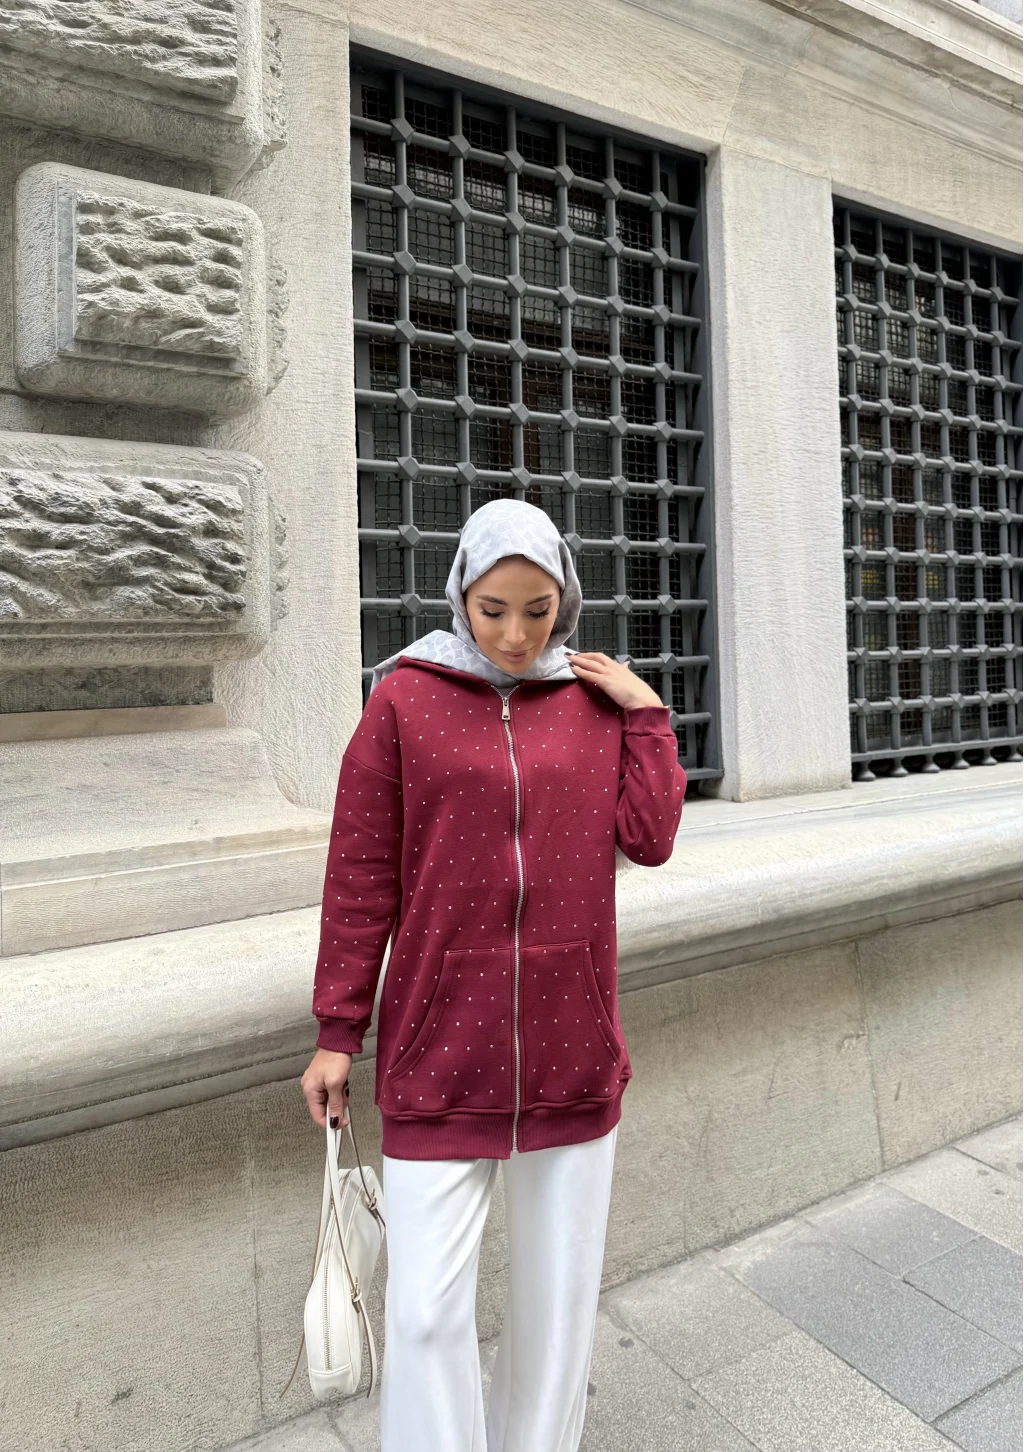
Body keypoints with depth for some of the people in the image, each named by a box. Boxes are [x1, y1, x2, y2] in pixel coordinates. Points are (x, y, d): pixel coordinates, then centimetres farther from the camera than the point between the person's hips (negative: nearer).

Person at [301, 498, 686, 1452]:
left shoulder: (597, 701, 5)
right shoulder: (405, 699, -4)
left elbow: (649, 837, -1)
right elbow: (360, 875, -2)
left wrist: (645, 713, -4)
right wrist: (338, 1030, -1)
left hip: (571, 1044, 3)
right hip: (439, 1049, -2)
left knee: (559, 1292, 17)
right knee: (426, 1310, 2)